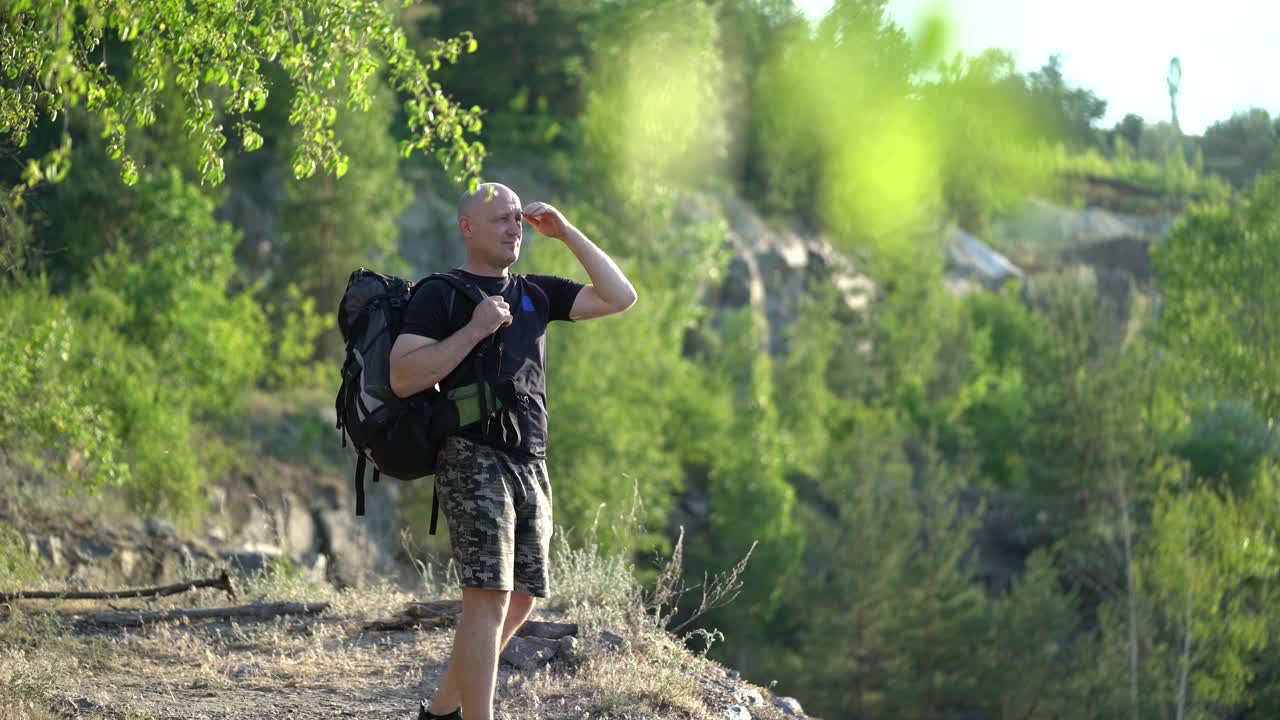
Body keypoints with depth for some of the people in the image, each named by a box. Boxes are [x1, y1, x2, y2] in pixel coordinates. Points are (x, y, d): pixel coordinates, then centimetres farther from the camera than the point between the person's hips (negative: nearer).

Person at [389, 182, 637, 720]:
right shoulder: (440, 295, -1)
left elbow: (619, 297, 14)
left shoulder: (535, 293, 18)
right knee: (489, 597, -18)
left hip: (530, 466, 7)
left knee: (520, 601, 11)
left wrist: (566, 233, 8)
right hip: (473, 458, -7)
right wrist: (474, 330, -18)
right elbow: (403, 379, -12)